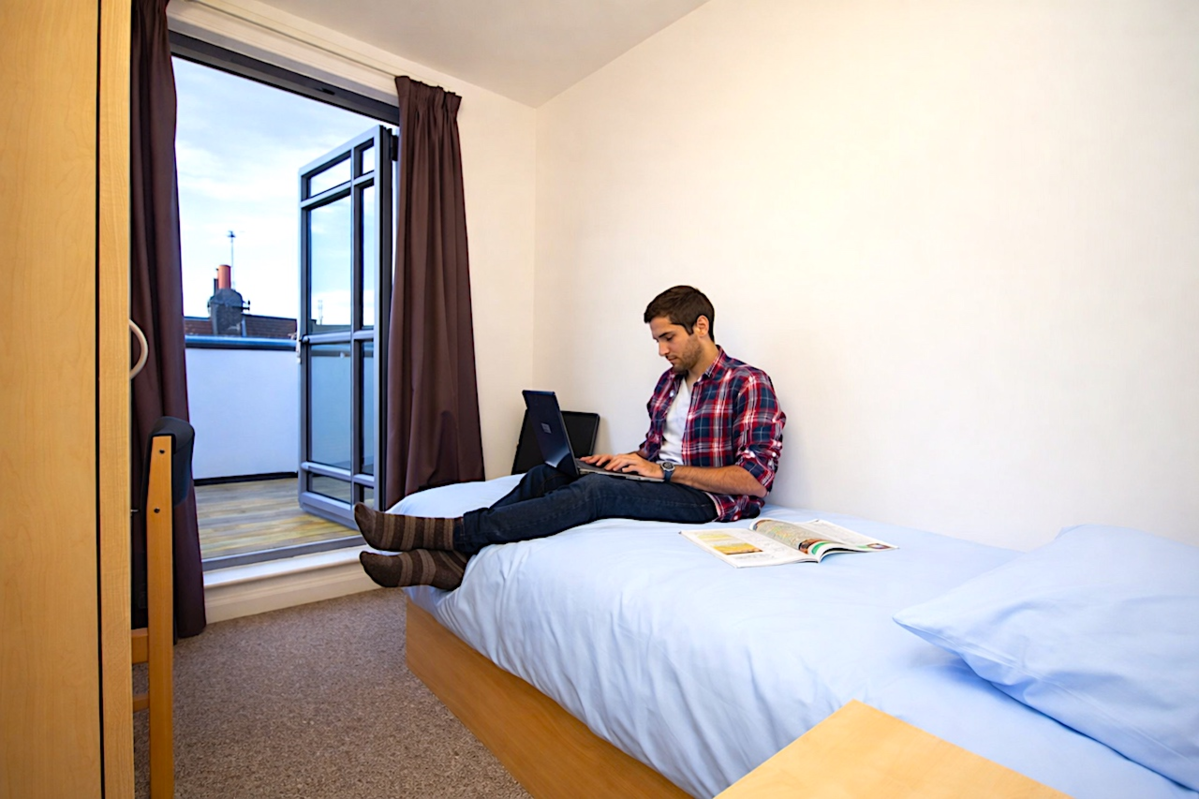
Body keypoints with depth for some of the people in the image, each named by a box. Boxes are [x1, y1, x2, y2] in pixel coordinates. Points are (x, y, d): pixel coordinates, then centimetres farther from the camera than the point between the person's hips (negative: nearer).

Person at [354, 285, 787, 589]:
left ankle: (446, 533, -33)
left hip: (709, 500, -7)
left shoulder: (748, 384, -8)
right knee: (546, 474, -15)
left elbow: (755, 480, -16)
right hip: (663, 486, 7)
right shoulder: (669, 381, 16)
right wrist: (619, 461, 0)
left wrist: (665, 471, -17)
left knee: (595, 491, -33)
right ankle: (454, 557, -29)